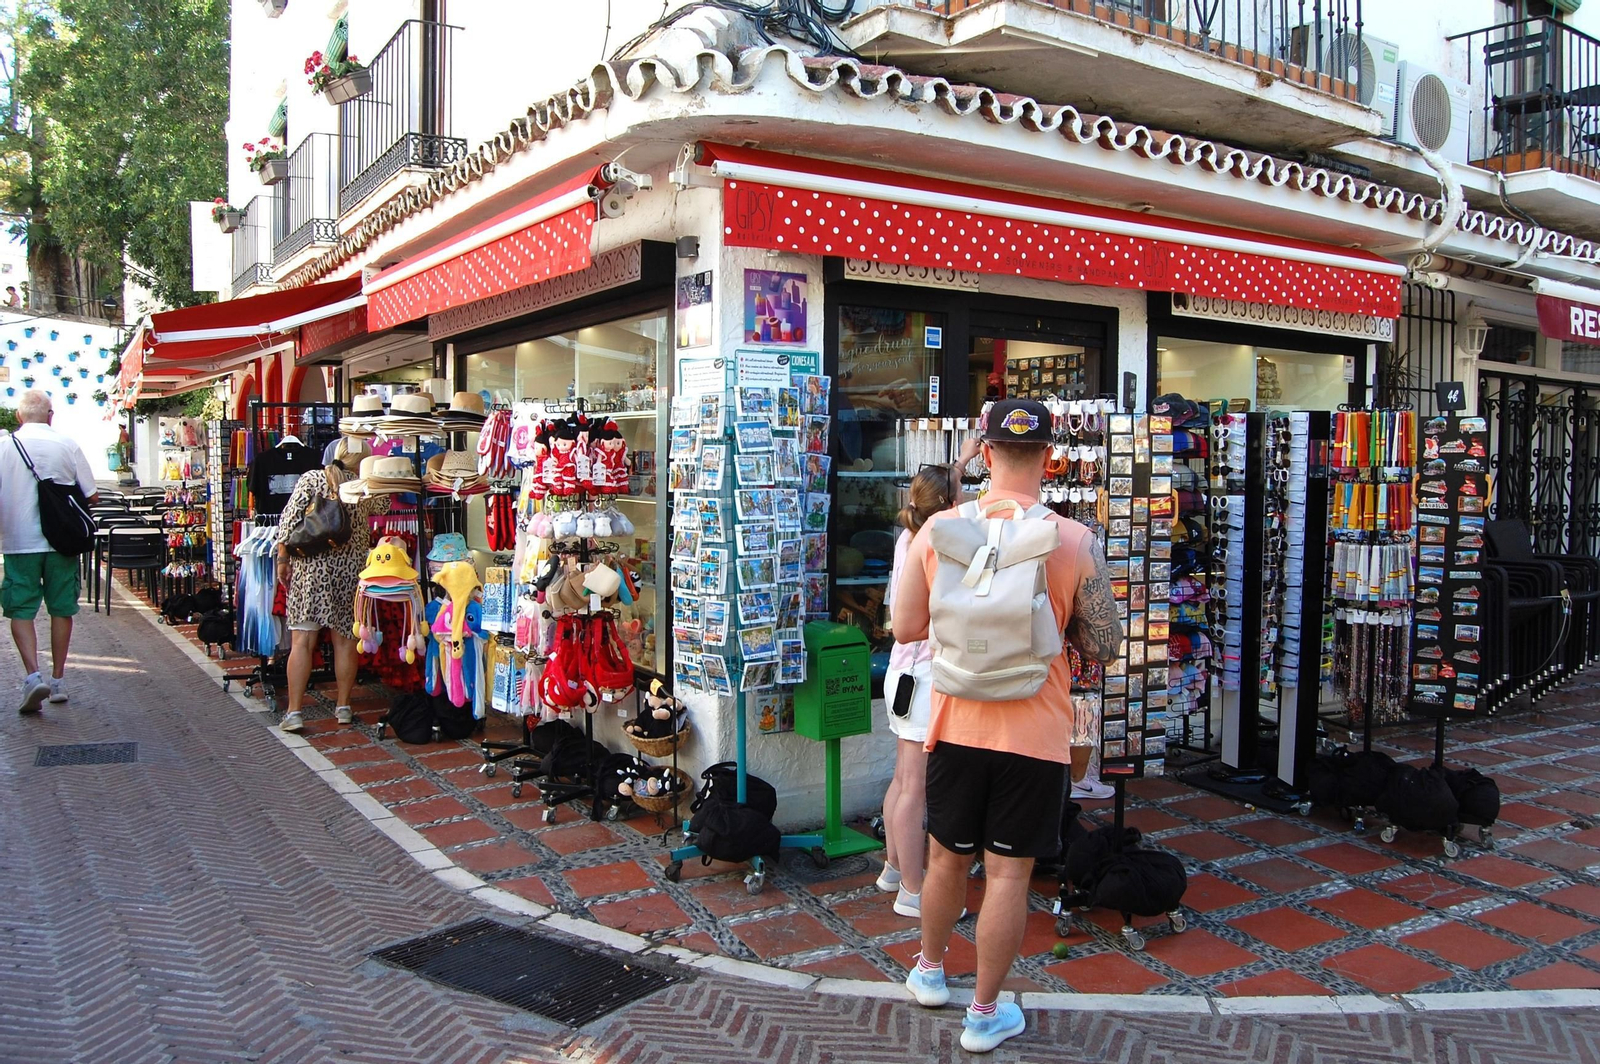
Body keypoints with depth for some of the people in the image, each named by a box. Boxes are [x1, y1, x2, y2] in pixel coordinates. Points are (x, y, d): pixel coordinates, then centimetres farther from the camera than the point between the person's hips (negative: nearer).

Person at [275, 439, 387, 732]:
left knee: (302, 641, 0)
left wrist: (283, 559, 0)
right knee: (345, 640, 9)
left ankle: (294, 712, 0)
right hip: (349, 570, 2)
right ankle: (343, 707, 16)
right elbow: (383, 505, 24)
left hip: (311, 567, -2)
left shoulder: (311, 478, -2)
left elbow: (289, 521, -7)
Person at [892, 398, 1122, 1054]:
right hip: (1035, 734, -2)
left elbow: (906, 628, 2)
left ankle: (930, 970, 42)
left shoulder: (938, 530, -6)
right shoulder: (1075, 542, -12)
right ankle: (985, 1014, 23)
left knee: (947, 858, 21)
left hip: (957, 726, 2)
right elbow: (1105, 646, -5)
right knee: (1008, 873, 9)